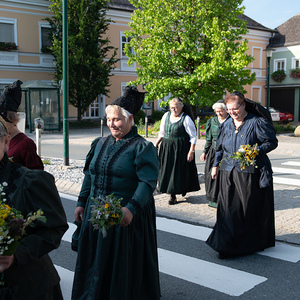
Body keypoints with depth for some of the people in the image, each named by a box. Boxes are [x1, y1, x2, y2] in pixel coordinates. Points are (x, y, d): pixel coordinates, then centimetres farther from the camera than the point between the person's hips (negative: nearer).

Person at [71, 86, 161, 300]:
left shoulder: (142, 147, -11)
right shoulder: (100, 144, 9)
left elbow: (148, 182, -19)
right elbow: (89, 176, 14)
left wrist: (131, 208, -30)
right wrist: (82, 203, 10)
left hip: (126, 217, -6)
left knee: (124, 264, 7)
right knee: (96, 263, 16)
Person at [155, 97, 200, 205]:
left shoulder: (186, 119, -10)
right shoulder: (166, 115, 6)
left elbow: (193, 137, -9)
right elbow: (162, 133, 16)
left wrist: (191, 151, -14)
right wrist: (156, 144, 11)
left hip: (180, 148, -5)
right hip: (166, 147, 6)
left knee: (178, 170, -1)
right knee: (167, 169, 7)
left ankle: (173, 195, 16)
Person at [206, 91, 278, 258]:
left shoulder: (257, 122, -7)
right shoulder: (226, 125, 12)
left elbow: (272, 142, -6)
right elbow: (220, 147, 21)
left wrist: (256, 151, -20)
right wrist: (216, 165, 17)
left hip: (250, 173, -5)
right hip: (228, 173, 5)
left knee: (250, 209, 3)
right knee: (229, 209, 2)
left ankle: (254, 243, 21)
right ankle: (227, 246, 11)